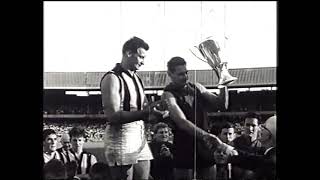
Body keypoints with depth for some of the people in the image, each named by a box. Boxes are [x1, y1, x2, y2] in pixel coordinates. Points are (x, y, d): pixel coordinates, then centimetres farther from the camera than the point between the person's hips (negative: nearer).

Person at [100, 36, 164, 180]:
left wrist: (154, 111, -1)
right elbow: (113, 115, -19)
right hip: (121, 137, -8)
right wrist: (144, 113, -27)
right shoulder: (112, 78, -11)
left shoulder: (136, 78, 15)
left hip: (140, 137, 8)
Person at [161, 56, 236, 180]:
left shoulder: (196, 88, 9)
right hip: (184, 146, -5)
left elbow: (221, 105, 6)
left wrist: (223, 85, -12)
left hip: (205, 145, 5)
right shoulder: (168, 95, -10)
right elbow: (182, 122, -24)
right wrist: (205, 135, -33)